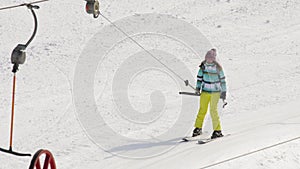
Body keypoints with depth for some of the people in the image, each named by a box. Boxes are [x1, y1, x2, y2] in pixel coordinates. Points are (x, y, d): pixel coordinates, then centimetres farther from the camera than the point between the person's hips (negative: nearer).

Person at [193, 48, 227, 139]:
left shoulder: (217, 67, -10)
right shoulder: (203, 65, -1)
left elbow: (222, 79, -2)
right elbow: (199, 76, 11)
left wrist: (223, 92, -1)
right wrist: (198, 87, 5)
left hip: (215, 91, -3)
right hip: (205, 91, 4)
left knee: (213, 110, -9)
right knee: (202, 110, 5)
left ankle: (218, 130, -2)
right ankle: (198, 128, 19)